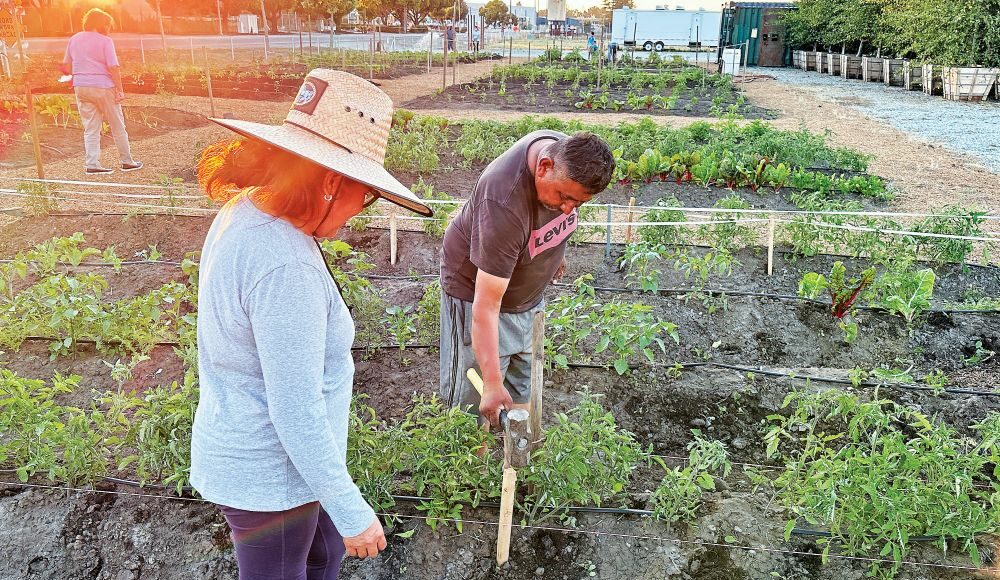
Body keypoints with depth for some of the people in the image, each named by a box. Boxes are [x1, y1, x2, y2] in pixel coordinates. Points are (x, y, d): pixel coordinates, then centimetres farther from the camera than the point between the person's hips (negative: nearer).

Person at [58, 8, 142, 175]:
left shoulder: (74, 39, 10)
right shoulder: (105, 41, -8)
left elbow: (66, 66, 14)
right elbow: (113, 67, -14)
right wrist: (120, 90, -10)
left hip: (81, 87, 5)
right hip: (103, 87, -5)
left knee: (90, 128, 8)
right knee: (117, 126, 7)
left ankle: (92, 164, 3)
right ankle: (127, 161, 13)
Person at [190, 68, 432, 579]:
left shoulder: (244, 212, -3)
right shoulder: (285, 268, -33)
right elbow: (298, 413, -29)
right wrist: (351, 512, -19)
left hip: (245, 451, 9)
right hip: (268, 477, -9)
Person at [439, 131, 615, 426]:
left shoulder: (570, 154, -17)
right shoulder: (504, 204, -40)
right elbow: (486, 305, -39)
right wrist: (492, 382, -40)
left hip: (530, 293, 7)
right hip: (475, 287, -7)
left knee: (522, 393, 16)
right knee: (473, 397, 0)